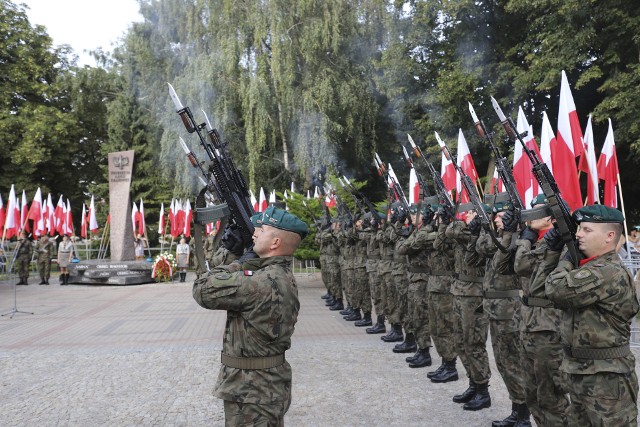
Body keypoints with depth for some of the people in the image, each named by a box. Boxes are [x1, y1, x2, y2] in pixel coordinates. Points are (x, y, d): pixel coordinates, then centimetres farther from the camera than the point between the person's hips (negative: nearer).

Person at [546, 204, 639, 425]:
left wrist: (567, 258, -10)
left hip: (606, 377, -9)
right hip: (578, 369, 10)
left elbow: (556, 289, -29)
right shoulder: (589, 266, 9)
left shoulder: (609, 272, -23)